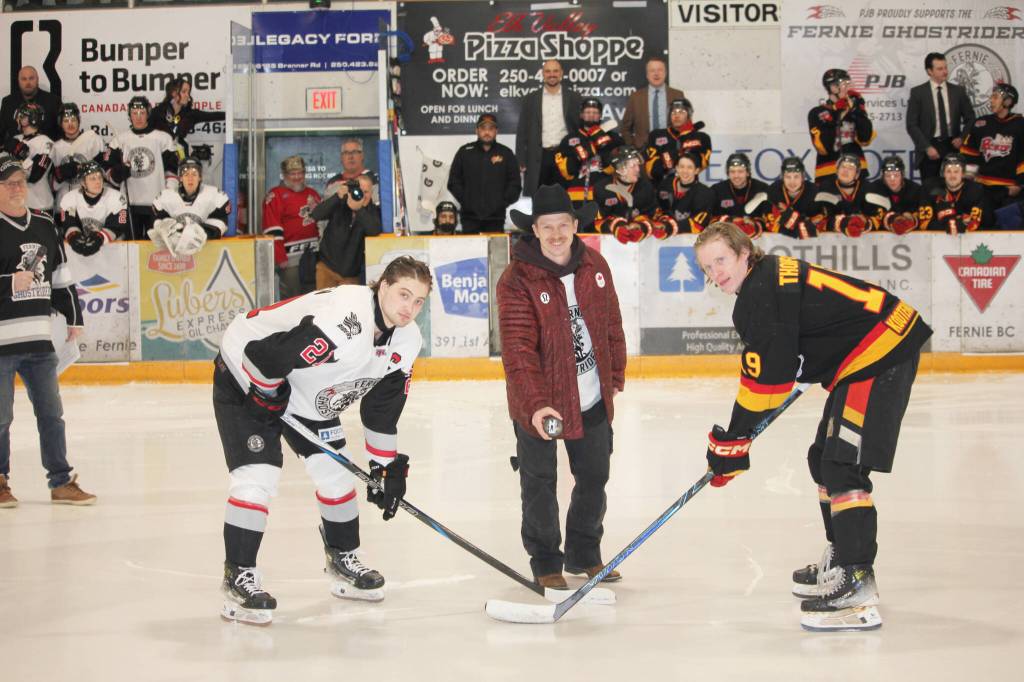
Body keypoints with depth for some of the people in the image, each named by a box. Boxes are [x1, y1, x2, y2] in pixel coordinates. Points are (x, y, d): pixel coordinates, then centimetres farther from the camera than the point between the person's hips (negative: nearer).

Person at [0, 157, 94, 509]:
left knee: (51, 412, 8)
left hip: (39, 339, 6)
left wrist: (74, 317, 17)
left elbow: (62, 278, 19)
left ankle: (61, 482, 13)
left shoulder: (45, 226, 12)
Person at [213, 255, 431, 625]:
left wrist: (387, 466, 4)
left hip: (309, 397, 9)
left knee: (336, 474, 9)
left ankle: (342, 559, 30)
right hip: (245, 379, -8)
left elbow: (383, 407, 4)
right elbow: (262, 355, -36)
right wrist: (269, 399, -20)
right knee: (257, 476, -17)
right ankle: (238, 577, -8)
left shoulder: (406, 341, -8)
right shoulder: (341, 322, -38)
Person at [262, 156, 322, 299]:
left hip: (313, 256, 7)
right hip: (291, 257, -7)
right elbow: (273, 232, -12)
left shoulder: (312, 194, 17)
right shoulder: (275, 195, -5)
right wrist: (280, 258, -17)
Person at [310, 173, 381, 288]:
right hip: (327, 267, 1)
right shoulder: (339, 204, -5)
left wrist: (359, 209, -39)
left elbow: (375, 230, -28)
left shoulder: (374, 211, -8)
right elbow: (315, 215, -20)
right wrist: (337, 196, -30)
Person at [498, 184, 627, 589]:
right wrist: (536, 404, -34)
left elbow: (612, 323, 12)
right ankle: (545, 563, 25)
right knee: (540, 484, 7)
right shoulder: (517, 281, -19)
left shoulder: (595, 267, -1)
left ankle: (584, 555, 36)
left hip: (593, 399, 5)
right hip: (536, 402, -5)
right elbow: (518, 350, -26)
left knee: (594, 477, 17)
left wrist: (616, 374, 16)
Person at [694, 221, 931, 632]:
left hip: (881, 353, -11)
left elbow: (765, 375, -21)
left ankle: (858, 588, -24)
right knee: (824, 459, 21)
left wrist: (733, 441, -15)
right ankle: (839, 561, 34)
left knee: (843, 468, -18)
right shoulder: (770, 277, 14)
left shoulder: (761, 293, -18)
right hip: (862, 357, 11)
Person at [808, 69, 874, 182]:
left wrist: (856, 111, -8)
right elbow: (823, 147, -10)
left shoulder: (855, 108, 11)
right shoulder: (817, 113, 0)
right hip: (827, 174, -3)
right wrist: (835, 118, -16)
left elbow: (865, 139, -1)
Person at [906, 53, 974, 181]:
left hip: (953, 146, 2)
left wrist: (962, 138, -2)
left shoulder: (959, 91, 9)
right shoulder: (917, 92, 1)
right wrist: (927, 147, -12)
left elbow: (970, 118, 15)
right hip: (929, 150, -2)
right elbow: (912, 125, -2)